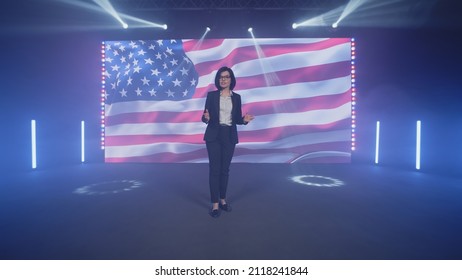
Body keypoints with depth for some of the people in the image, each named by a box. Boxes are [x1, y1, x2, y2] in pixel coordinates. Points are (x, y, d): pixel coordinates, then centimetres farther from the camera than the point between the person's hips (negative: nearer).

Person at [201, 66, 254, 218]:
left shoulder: (236, 97, 7)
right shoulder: (211, 95, 0)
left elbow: (237, 119, 9)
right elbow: (205, 117, 0)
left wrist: (244, 120, -12)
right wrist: (206, 118, -23)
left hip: (230, 136, 2)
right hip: (214, 136, -2)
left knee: (225, 169, 9)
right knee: (214, 169, -3)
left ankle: (223, 199, 23)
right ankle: (215, 204, 4)